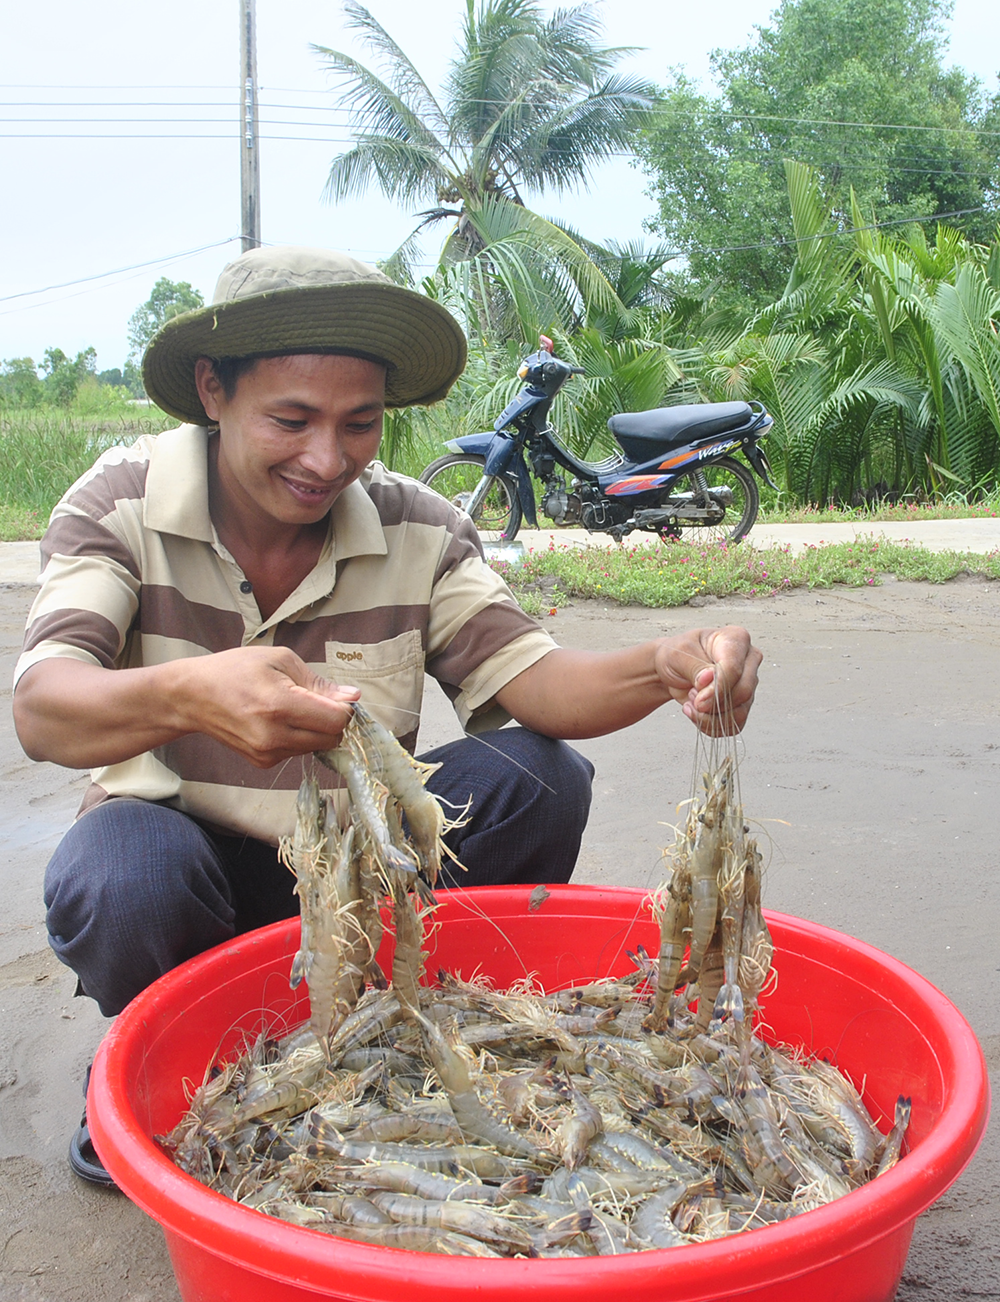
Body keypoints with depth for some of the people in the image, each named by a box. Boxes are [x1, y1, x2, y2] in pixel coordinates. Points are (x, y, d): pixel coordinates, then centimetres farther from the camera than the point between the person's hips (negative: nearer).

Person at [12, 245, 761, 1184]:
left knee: (538, 777, -20)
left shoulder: (418, 530, -8)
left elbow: (526, 677, -17)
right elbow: (40, 709, -30)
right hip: (181, 843, -2)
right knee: (121, 880, -36)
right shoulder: (120, 505, -15)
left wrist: (663, 668, -40)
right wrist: (188, 695, -54)